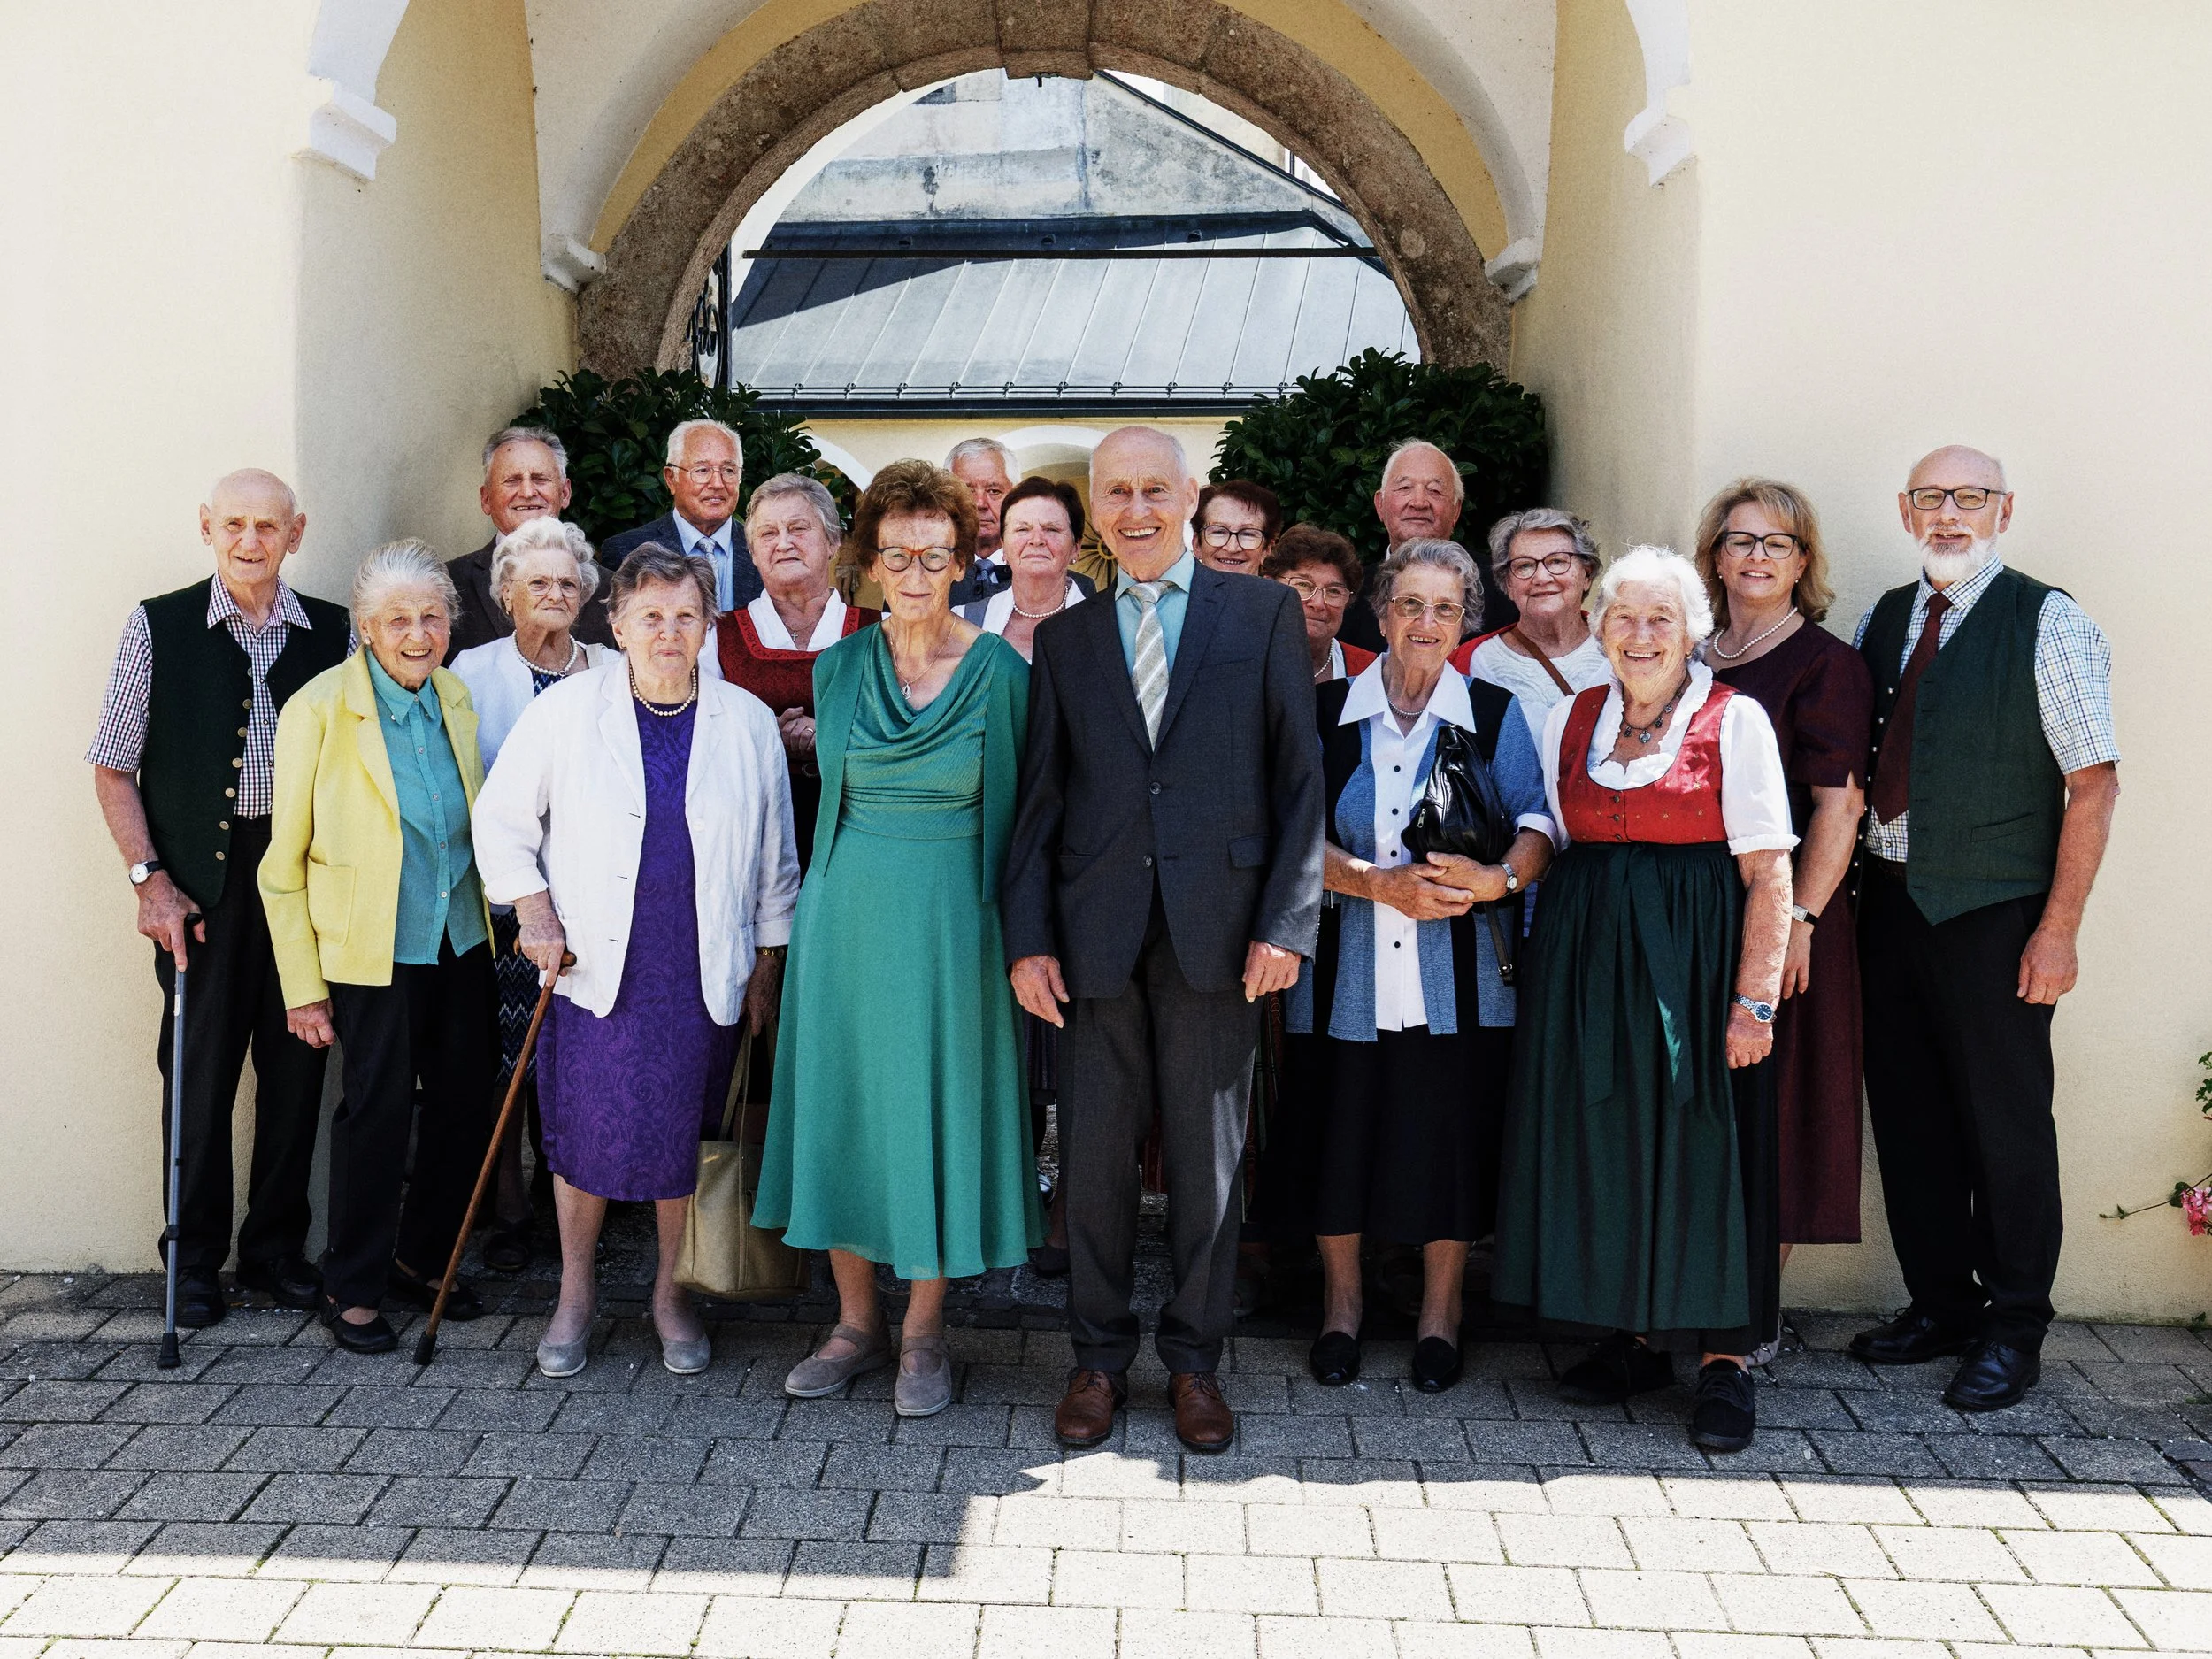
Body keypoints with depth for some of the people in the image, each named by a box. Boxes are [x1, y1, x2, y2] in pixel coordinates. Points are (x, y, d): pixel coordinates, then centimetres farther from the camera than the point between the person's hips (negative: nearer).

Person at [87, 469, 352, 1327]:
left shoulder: (334, 632, 5)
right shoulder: (158, 626, 2)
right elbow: (113, 770, 3)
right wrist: (151, 878, -5)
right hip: (201, 881, -1)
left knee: (296, 1065, 7)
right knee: (200, 1068, 3)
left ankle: (277, 1247, 22)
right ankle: (194, 1259, 18)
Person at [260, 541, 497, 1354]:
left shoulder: (456, 697, 6)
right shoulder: (320, 709, -11)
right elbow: (284, 863, -8)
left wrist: (507, 920, 11)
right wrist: (303, 987, -10)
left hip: (462, 943, 6)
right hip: (374, 949, -5)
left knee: (466, 1102, 10)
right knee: (377, 1110, -1)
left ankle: (424, 1257, 30)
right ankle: (352, 1286, 17)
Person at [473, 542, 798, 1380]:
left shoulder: (748, 721, 1)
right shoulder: (567, 710, -2)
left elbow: (774, 856, 8)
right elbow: (500, 819, 6)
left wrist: (766, 967, 8)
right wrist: (533, 909, -4)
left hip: (703, 979, 1)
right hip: (594, 971, -1)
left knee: (685, 1139, 8)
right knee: (585, 1138, 4)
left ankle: (671, 1293, 28)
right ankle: (576, 1293, 25)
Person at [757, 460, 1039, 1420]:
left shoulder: (1001, 672, -4)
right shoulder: (840, 667, 5)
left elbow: (1012, 810, 0)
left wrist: (1012, 934, -4)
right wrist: (835, 896, 15)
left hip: (949, 918, -3)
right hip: (847, 910, 3)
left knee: (936, 1110, 3)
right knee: (842, 1102, 8)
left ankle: (923, 1337, 17)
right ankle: (856, 1323, 23)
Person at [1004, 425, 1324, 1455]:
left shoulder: (1265, 615, 5)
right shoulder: (1065, 637, 12)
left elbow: (1300, 779, 1)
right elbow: (1039, 798, 9)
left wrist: (1286, 923, -7)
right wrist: (1027, 937, 0)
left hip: (1217, 926, -2)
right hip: (1097, 933, 2)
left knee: (1208, 1156, 7)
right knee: (1093, 1154, 7)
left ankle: (1195, 1360, 23)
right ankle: (1099, 1356, 24)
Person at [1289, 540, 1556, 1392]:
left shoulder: (1494, 713, 5)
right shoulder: (1326, 711, 5)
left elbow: (1536, 826, -1)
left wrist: (1499, 878, -22)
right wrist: (1381, 884, -16)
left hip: (1457, 977, 0)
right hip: (1346, 971, 1)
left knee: (1451, 1138, 4)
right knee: (1339, 1136, 5)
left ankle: (1440, 1314, 24)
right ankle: (1341, 1305, 27)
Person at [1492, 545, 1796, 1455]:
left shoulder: (1734, 720, -3)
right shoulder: (1567, 721, 10)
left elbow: (1767, 873, -7)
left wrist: (1756, 995, -14)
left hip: (1696, 954, -4)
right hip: (1585, 952, 5)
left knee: (1701, 1140, -2)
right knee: (1601, 1134, 7)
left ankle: (1722, 1357, 8)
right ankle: (1636, 1336, 21)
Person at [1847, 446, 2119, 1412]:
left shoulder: (2048, 625, -7)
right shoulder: (1881, 621, 9)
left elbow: (2094, 782, -10)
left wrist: (2058, 928, -14)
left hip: (1994, 914, -5)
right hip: (1890, 898, 5)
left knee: (2005, 1124, 4)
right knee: (1907, 1114, 12)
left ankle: (2014, 1330, 19)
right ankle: (1940, 1305, 28)